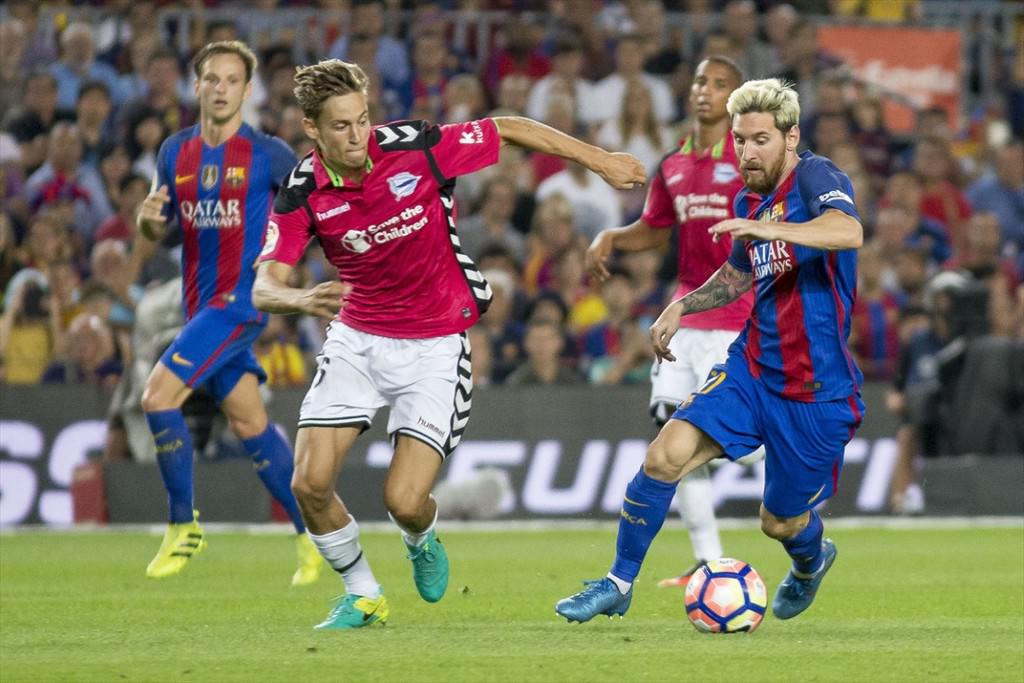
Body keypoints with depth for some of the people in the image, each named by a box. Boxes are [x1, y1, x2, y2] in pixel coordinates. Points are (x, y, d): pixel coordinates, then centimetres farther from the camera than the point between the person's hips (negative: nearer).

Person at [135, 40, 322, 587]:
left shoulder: (267, 154, -8)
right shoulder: (175, 152, 7)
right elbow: (157, 228, 15)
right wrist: (149, 218, -8)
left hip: (241, 301, -6)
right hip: (200, 304, 6)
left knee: (158, 398, -17)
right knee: (249, 425, 10)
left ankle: (184, 526, -3)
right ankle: (312, 535, 21)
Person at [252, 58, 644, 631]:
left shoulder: (415, 148, -18)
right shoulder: (302, 194, -12)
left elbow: (509, 129, -4)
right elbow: (264, 288, -17)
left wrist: (601, 161, 1)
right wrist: (303, 299, -41)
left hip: (436, 347, -3)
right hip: (357, 341, 3)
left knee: (405, 501, -13)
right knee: (310, 484, -9)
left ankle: (423, 542, 27)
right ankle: (363, 596, 18)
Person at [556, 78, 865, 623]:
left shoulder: (816, 179, -14)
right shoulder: (748, 200, 9)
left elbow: (849, 232, -37)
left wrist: (768, 229, -49)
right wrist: (683, 306, 17)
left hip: (815, 390, -6)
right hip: (751, 367, 6)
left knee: (781, 524, 9)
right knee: (665, 456, -16)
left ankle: (811, 561, 47)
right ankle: (619, 583, -2)